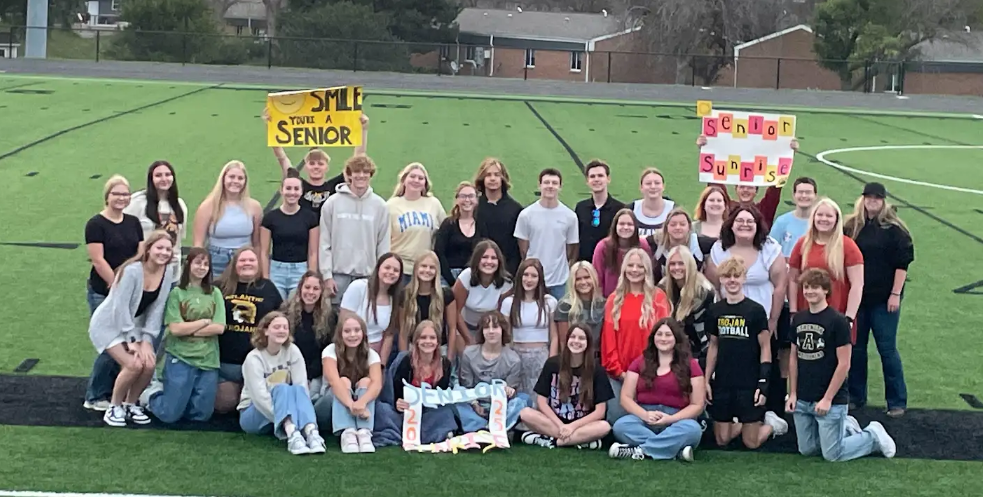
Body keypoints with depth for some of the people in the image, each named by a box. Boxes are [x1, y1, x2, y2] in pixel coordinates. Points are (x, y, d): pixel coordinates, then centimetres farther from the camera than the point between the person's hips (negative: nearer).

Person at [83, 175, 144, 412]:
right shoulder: (96, 224, -8)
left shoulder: (133, 222, 10)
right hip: (103, 293, -6)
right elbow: (98, 260, -13)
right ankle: (95, 397, 8)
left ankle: (117, 392, 19)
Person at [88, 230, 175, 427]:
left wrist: (146, 341, -13)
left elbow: (157, 309, -6)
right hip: (108, 324, -6)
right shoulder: (132, 271, -27)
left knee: (149, 364, -14)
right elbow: (120, 307, -25)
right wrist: (132, 341, -23)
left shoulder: (167, 273, -9)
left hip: (134, 324, 6)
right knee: (134, 364, -23)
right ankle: (114, 407, -1)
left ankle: (131, 404, 10)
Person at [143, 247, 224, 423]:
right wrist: (206, 321, -5)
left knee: (201, 414, 5)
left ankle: (171, 395, 31)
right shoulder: (176, 292, -3)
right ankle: (151, 395, 27)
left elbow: (219, 328, -2)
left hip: (208, 361, 3)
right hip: (179, 358, -3)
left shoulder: (215, 293, 6)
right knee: (170, 415, -4)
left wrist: (188, 329, -8)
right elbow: (175, 328, -11)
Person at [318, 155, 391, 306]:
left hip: (368, 275, 1)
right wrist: (327, 275, -5)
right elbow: (324, 242, 0)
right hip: (339, 274, -1)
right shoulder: (332, 203, 0)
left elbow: (384, 245, 4)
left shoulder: (380, 206, 3)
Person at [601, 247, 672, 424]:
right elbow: (608, 337, 4)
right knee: (615, 417, -2)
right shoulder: (614, 299, 8)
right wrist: (616, 369, -4)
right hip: (619, 373, 2)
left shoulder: (658, 297, 1)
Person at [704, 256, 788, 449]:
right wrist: (707, 380, 7)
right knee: (722, 440, 7)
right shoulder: (715, 311, 5)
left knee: (751, 443, 0)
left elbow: (765, 347, -4)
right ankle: (744, 424, 34)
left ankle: (772, 423, 28)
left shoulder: (755, 310, -7)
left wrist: (764, 382, -12)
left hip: (749, 384, -4)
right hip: (722, 384, 4)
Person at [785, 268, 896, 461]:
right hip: (802, 400, 6)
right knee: (807, 449, 11)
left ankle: (873, 435, 19)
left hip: (831, 401, -6)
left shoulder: (837, 321, -13)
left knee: (832, 454, -3)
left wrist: (827, 399, -15)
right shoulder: (798, 319, 5)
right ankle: (845, 427, 32)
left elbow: (844, 364, -14)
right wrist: (792, 393, 6)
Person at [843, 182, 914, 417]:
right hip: (856, 297, 4)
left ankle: (897, 402, 8)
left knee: (887, 349, -1)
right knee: (856, 348, 10)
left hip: (884, 299, -4)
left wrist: (895, 294, -12)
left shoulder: (894, 229, -5)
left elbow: (902, 263, -7)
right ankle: (856, 396, 23)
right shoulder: (851, 227, 6)